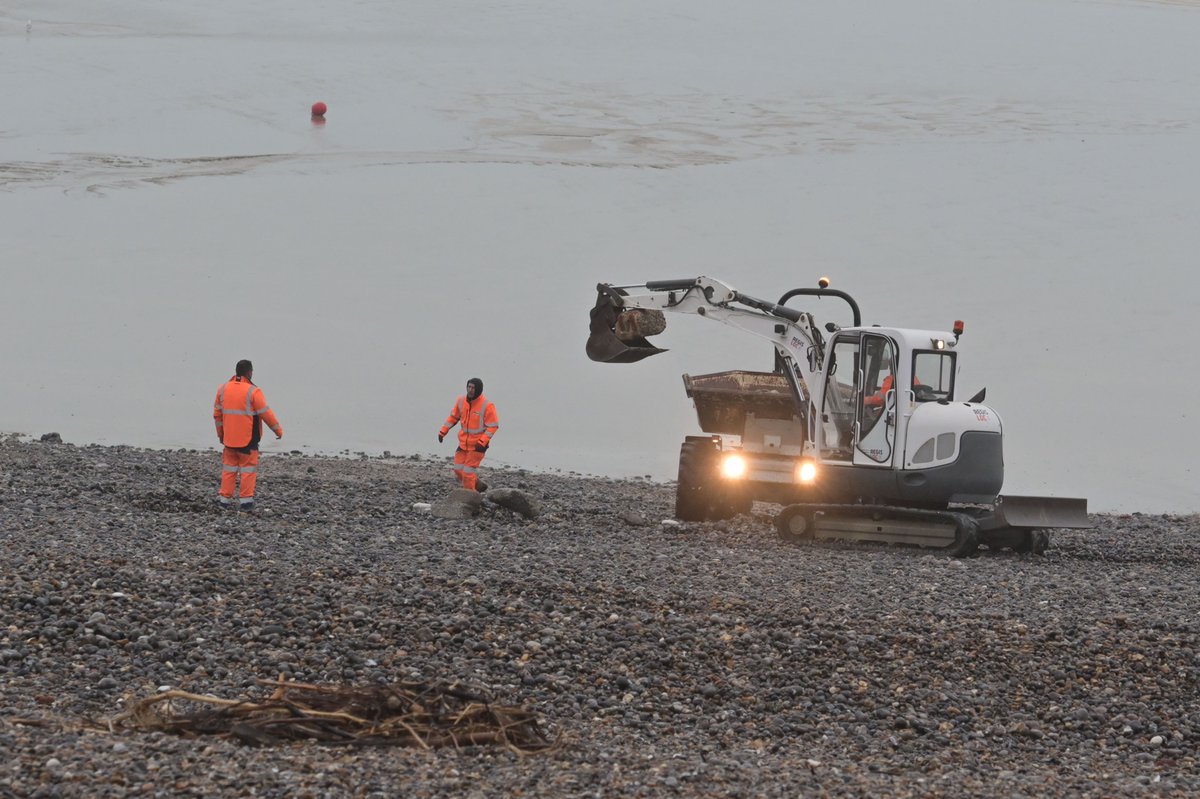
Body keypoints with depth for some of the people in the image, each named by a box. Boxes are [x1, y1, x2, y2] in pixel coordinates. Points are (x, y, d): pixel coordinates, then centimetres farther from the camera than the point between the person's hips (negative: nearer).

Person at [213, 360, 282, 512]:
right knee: (248, 468, 2)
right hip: (248, 439, -5)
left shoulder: (223, 390, 3)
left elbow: (217, 413, 10)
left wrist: (220, 433, 22)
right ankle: (245, 501, -1)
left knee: (229, 467, 13)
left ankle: (225, 498, 12)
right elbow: (266, 413, -12)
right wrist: (278, 430, 1)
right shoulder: (253, 392, -14)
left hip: (229, 438, 5)